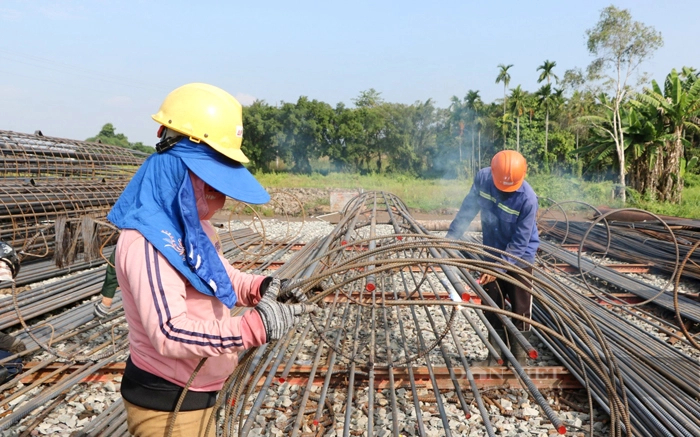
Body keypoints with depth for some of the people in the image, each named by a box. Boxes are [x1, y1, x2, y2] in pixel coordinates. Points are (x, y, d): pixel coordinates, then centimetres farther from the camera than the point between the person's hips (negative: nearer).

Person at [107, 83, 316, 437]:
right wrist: (256, 326, -33)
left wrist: (260, 287, -5)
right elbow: (170, 333, -34)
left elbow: (219, 275, 15)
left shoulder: (189, 224, 5)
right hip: (166, 406, -9)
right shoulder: (149, 239, -27)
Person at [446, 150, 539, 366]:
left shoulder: (527, 198, -28)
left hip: (520, 257, -4)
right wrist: (452, 235, -3)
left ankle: (520, 356, 19)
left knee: (520, 309, 4)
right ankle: (495, 354, 24)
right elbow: (468, 207, -1)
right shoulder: (482, 178, -17)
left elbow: (519, 243, -23)